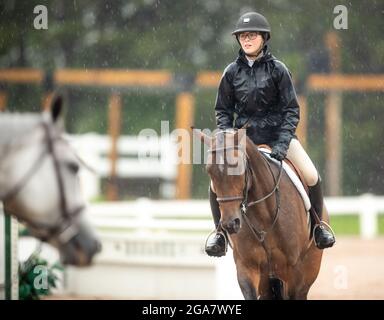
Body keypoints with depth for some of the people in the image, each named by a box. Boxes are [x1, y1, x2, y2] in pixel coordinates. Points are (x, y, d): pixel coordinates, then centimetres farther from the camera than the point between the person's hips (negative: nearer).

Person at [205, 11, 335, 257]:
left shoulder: (277, 69, -5)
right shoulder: (232, 72, 0)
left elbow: (292, 110, -5)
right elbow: (222, 111, 8)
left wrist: (282, 143, -17)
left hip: (277, 130, -1)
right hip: (244, 133, 1)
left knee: (312, 176, -17)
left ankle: (317, 225, 8)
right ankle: (220, 230, 8)